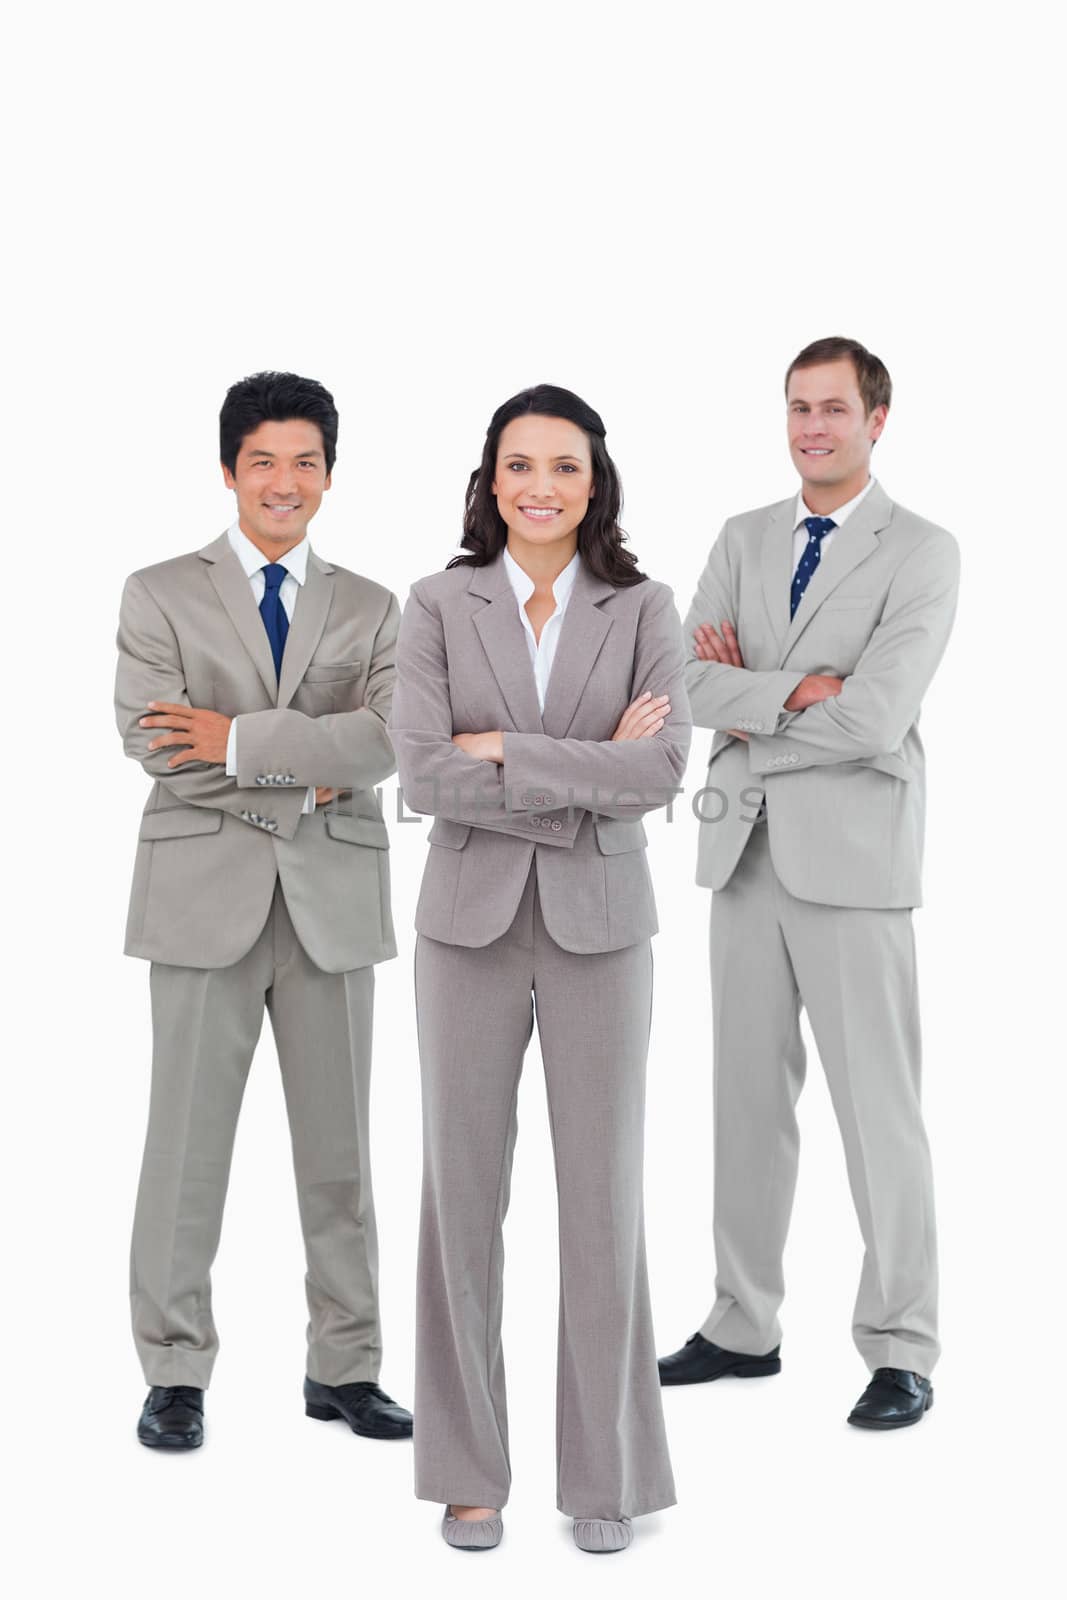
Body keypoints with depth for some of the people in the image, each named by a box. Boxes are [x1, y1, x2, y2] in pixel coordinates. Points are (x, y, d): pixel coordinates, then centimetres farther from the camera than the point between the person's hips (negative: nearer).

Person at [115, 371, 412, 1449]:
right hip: (205, 892, -2)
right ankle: (175, 1373, 12)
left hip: (333, 896, 2)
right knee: (188, 1136, 1)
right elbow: (155, 743, -9)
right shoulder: (160, 595, 6)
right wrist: (308, 774, -10)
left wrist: (240, 738, -15)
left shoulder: (370, 610, 11)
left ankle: (344, 1368, 17)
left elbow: (386, 740, -7)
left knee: (338, 1138, 7)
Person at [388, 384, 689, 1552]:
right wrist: (592, 778, -13)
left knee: (603, 1191, 3)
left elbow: (663, 768, -12)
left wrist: (506, 749, -14)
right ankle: (468, 1468, 18)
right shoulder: (438, 604, 1)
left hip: (598, 927, 0)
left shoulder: (642, 610, 2)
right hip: (471, 923, 0)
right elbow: (423, 775, -12)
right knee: (463, 1188, 5)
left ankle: (605, 1469, 16)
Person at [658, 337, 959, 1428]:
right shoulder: (743, 540, 12)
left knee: (877, 1107, -2)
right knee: (750, 1095, 12)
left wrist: (749, 705, -6)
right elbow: (692, 683, -1)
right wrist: (795, 692, -16)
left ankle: (900, 1352, 8)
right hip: (745, 849, 5)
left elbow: (874, 719, -17)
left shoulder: (922, 553, -5)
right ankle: (744, 1326, 24)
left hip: (851, 859, -5)